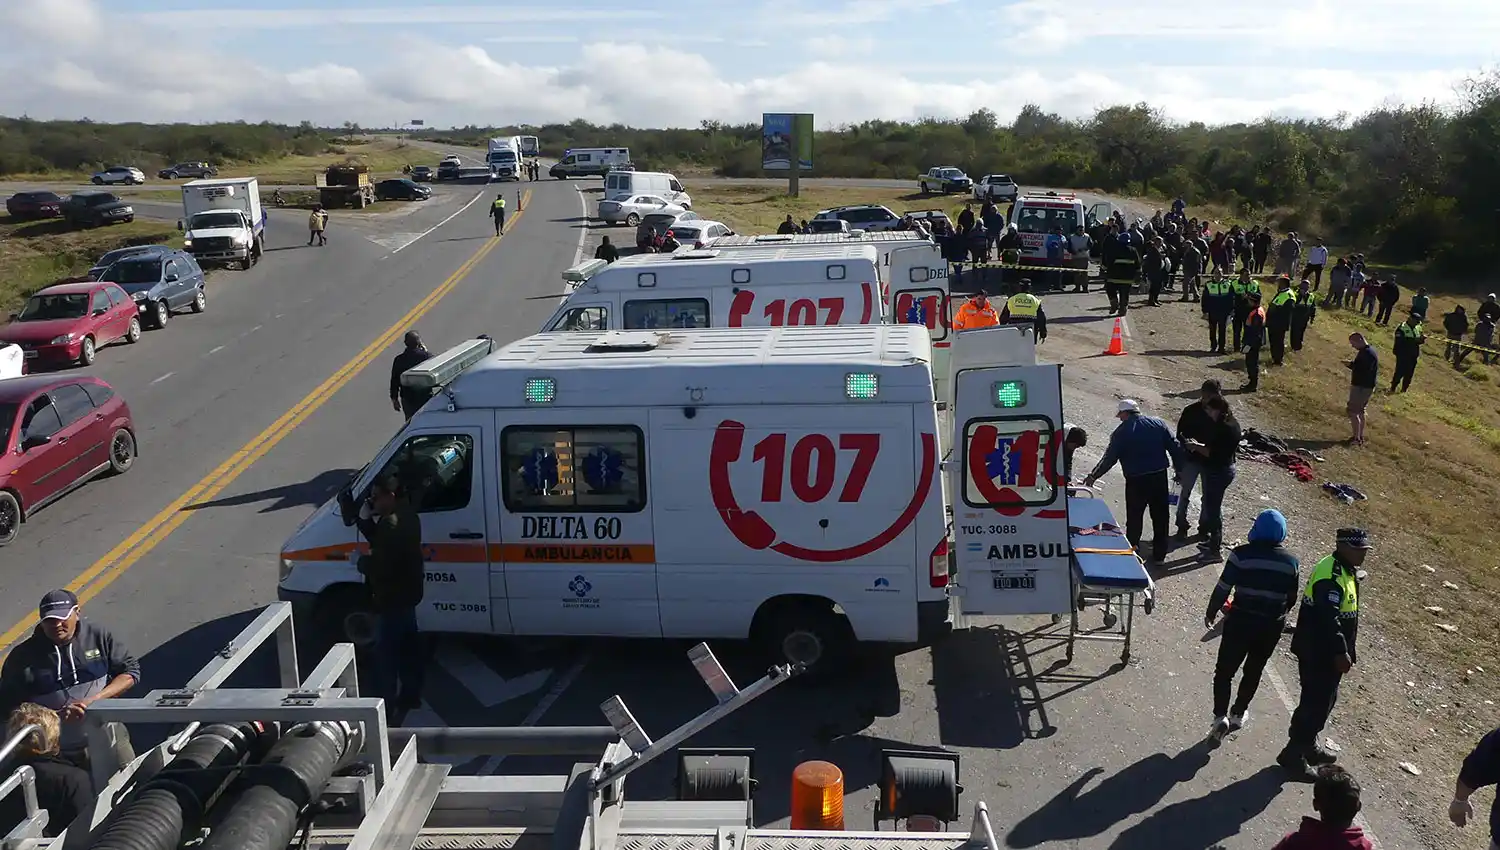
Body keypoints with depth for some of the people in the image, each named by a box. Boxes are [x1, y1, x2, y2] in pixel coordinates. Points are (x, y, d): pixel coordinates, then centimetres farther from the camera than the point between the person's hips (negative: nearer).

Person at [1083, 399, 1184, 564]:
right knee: (1160, 516, 13)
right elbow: (1175, 447, 3)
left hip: (1136, 480, -4)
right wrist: (1179, 469, 12)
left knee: (1134, 517, 8)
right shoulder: (1158, 424, 3)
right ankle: (1159, 554, 21)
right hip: (1159, 477, 4)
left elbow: (1109, 458, -6)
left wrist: (1093, 476, 4)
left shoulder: (1121, 432, -7)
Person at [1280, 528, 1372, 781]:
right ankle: (1293, 754, 7)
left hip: (1328, 652, 11)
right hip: (1318, 653, -11)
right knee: (1316, 703, -3)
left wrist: (1348, 648, 22)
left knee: (1323, 700, 21)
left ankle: (1308, 745, 36)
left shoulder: (1346, 571, 10)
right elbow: (1328, 619, -29)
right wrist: (1341, 652, -27)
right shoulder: (1330, 576, -24)